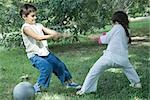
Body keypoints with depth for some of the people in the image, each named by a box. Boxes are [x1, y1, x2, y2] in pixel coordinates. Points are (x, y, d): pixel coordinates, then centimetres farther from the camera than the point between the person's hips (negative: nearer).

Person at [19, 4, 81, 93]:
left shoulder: (38, 25, 8)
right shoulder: (26, 27, -13)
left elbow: (50, 31, -3)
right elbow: (37, 37, -27)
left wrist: (61, 35, -19)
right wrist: (52, 36, -34)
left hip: (45, 52, 7)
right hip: (35, 55, -7)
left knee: (60, 65, 10)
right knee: (47, 67, -26)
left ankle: (69, 82, 31)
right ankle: (38, 87, -6)